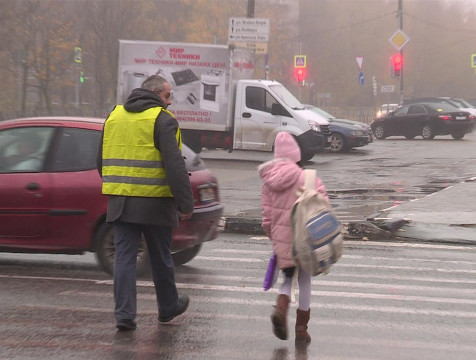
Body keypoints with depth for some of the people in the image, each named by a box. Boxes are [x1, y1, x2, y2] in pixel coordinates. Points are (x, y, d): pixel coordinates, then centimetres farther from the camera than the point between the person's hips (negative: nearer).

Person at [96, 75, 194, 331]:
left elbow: (102, 161, 20)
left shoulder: (114, 116, 13)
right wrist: (186, 203, -14)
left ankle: (124, 314, -2)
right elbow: (174, 166, -16)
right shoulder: (162, 120, -8)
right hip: (154, 203, -4)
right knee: (160, 258, 11)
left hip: (120, 202, 4)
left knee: (124, 257, 5)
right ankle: (168, 307, 27)